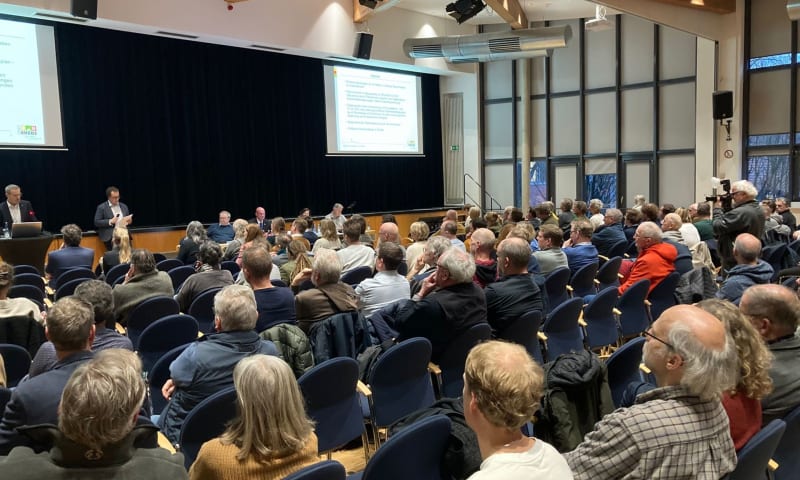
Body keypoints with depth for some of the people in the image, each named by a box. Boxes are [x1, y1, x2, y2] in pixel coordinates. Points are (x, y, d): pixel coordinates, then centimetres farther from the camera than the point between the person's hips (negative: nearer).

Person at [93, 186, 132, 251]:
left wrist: (129, 221, -1)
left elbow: (128, 219, 24)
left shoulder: (124, 206, 17)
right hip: (110, 237, -4)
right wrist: (110, 221, -14)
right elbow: (96, 222, -2)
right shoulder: (101, 207, 3)